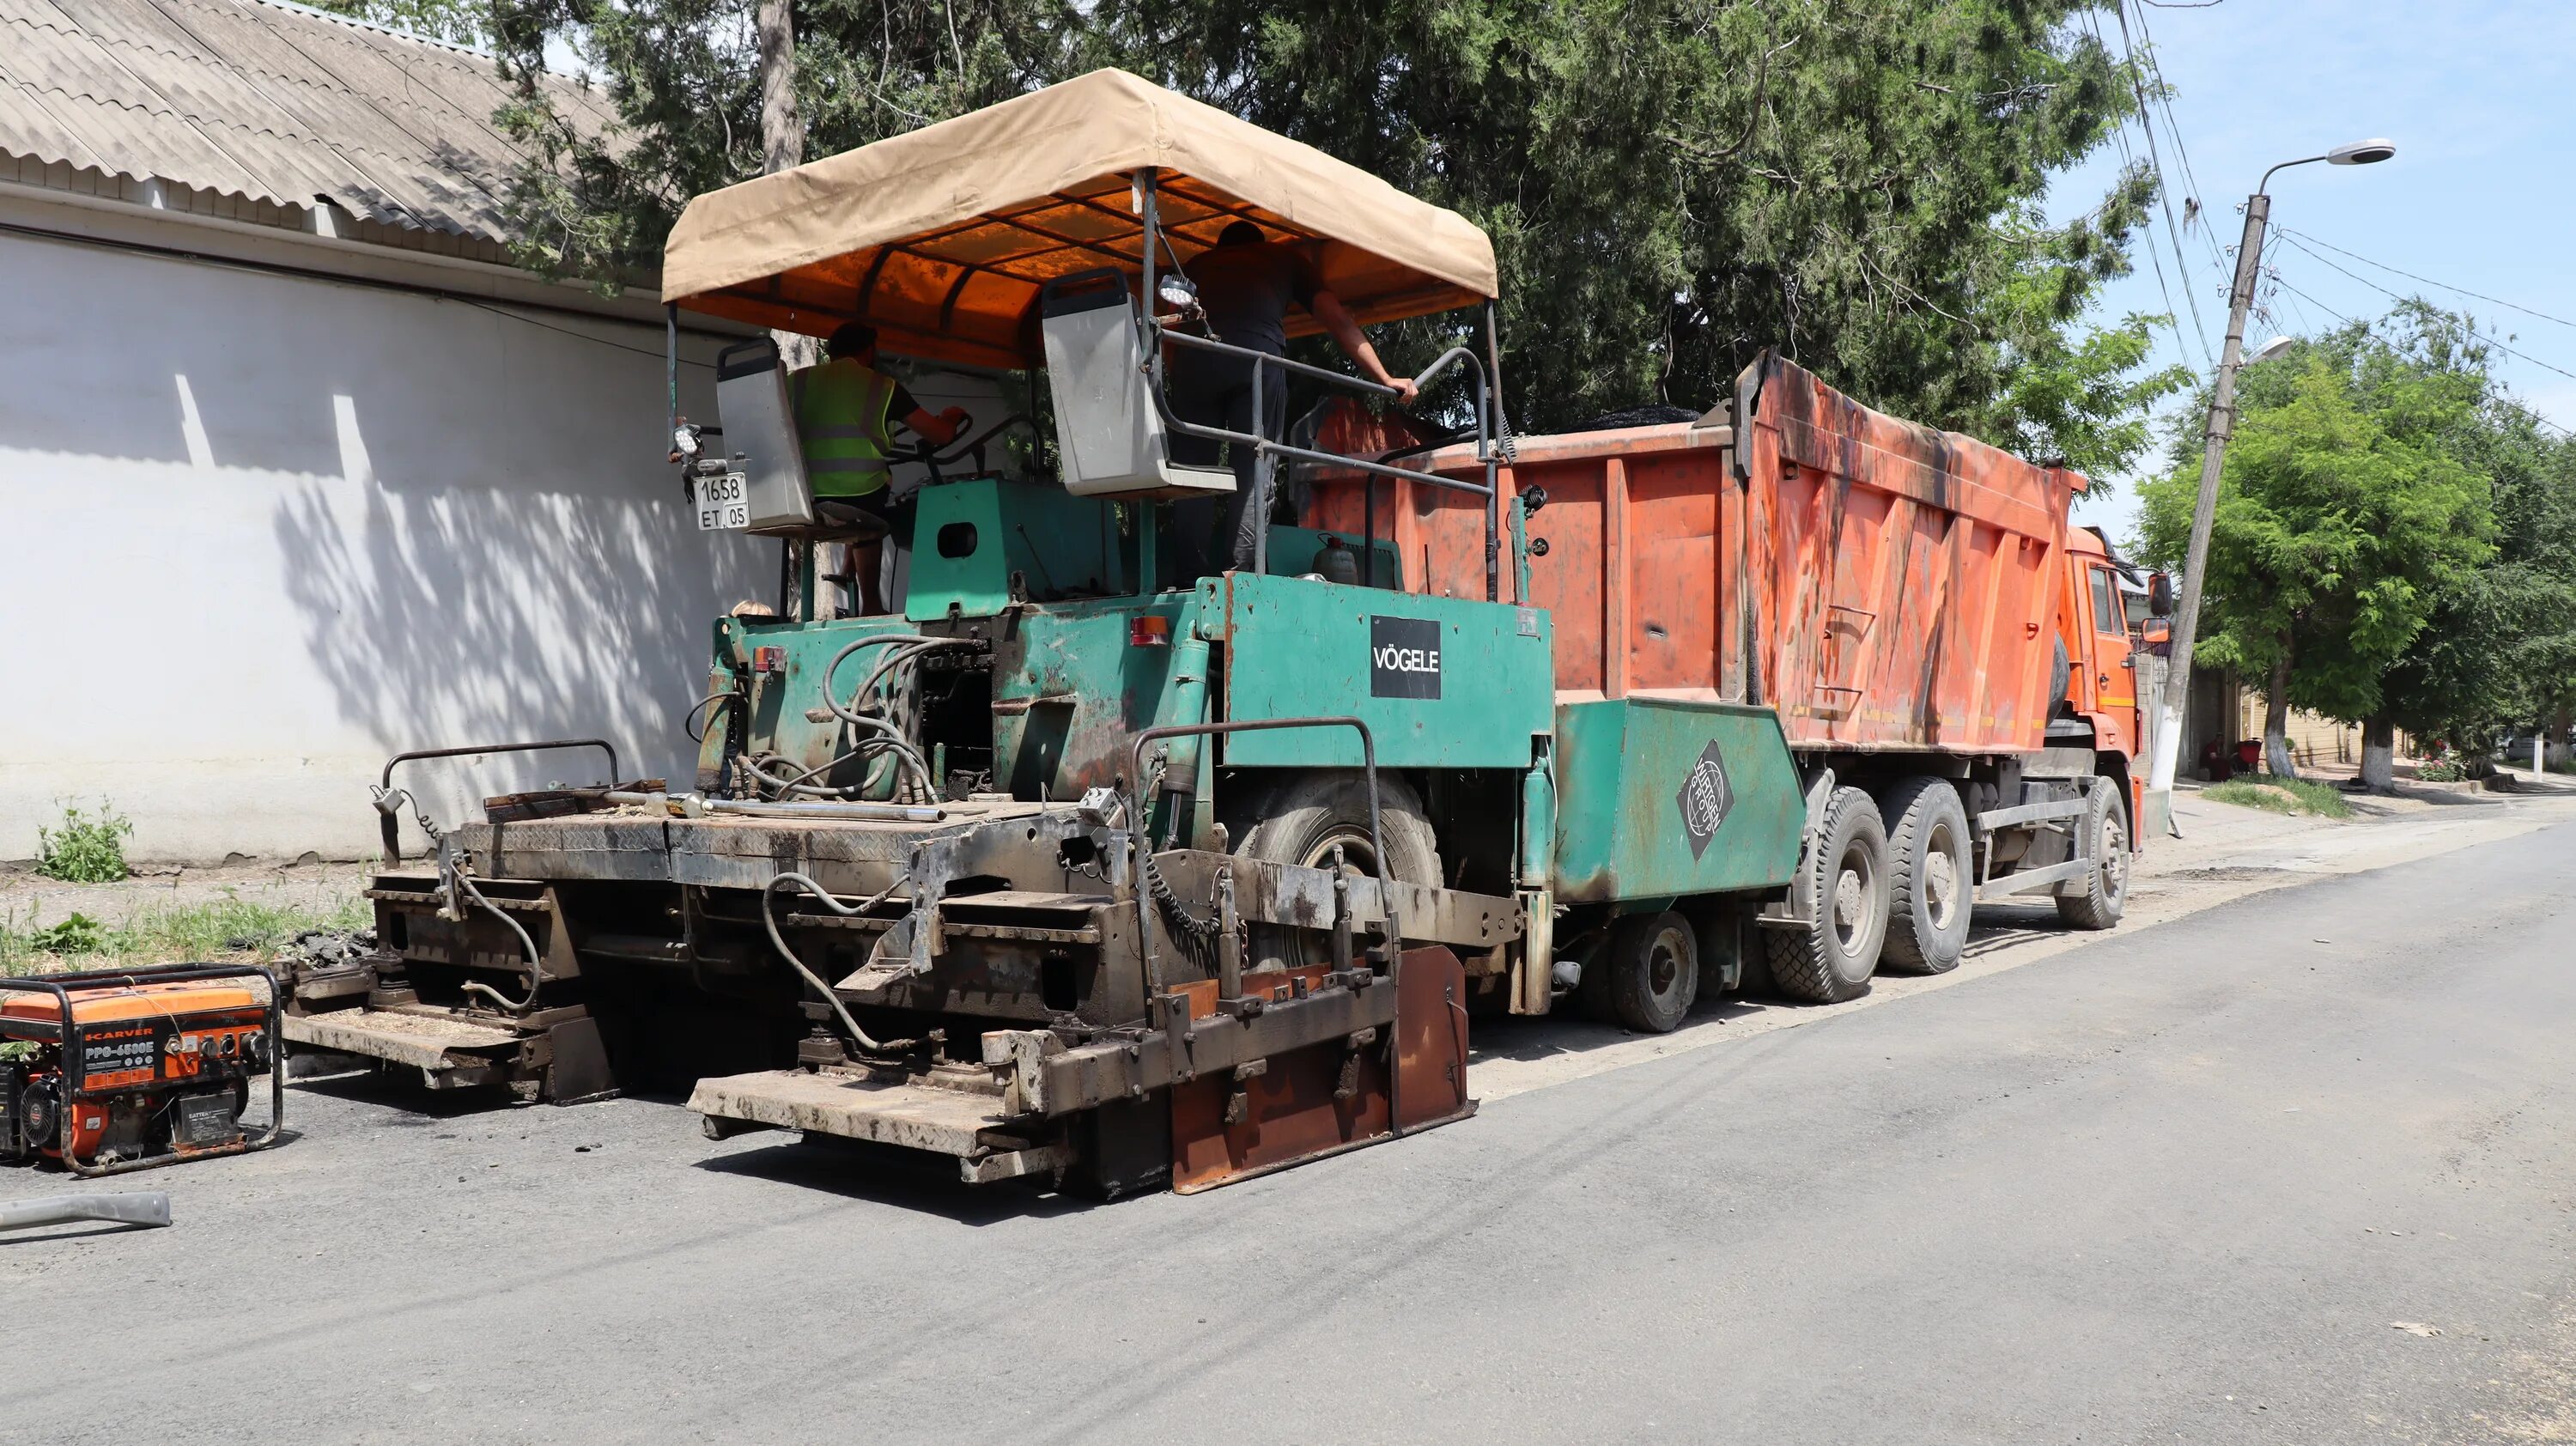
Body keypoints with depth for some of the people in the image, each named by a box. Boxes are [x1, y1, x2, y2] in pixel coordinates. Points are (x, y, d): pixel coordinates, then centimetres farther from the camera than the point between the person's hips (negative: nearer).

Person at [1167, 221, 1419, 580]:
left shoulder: (1198, 264, 36)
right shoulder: (1284, 257, 32)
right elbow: (1338, 319, 26)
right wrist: (1386, 380, 25)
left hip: (1194, 355, 2)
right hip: (1259, 353, -1)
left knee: (1193, 470, 2)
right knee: (1253, 476, -1)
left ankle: (1194, 578, -7)